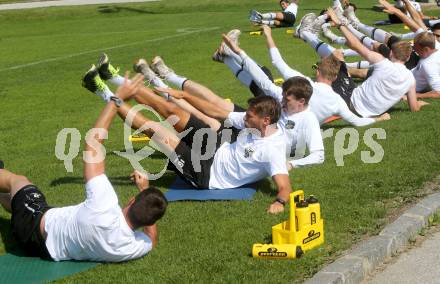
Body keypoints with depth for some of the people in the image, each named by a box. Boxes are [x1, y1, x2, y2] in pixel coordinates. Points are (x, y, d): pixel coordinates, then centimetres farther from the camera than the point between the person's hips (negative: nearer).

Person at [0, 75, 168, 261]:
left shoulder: (104, 207, -44)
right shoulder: (137, 248, -32)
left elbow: (93, 139, -33)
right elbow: (152, 239, -2)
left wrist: (118, 97, -25)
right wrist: (146, 189, -4)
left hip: (36, 228, -4)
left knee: (16, 179, 25)